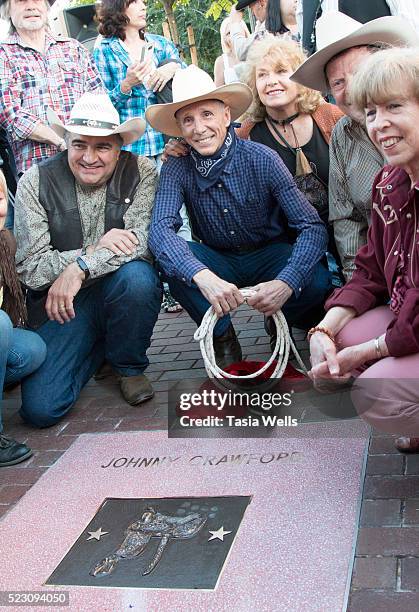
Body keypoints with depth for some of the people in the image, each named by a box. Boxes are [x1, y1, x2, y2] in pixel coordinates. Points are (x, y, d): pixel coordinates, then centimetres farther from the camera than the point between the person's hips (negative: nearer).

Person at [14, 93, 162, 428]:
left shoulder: (141, 172, -6)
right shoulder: (36, 183, -7)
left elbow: (143, 238, -20)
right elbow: (29, 266, -12)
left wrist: (80, 267, -29)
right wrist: (97, 249, -22)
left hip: (121, 290, 0)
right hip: (62, 303, 0)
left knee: (136, 276, -36)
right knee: (40, 409, -15)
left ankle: (129, 366, -4)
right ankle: (96, 348, 18)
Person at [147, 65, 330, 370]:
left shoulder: (261, 159, -19)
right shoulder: (177, 168, -15)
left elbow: (313, 227, -23)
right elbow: (160, 229, -30)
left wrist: (286, 282, -41)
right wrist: (203, 276, -49)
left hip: (269, 254, -1)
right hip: (218, 262, 1)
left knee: (317, 282, -31)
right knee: (169, 258, -28)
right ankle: (223, 339, -7)